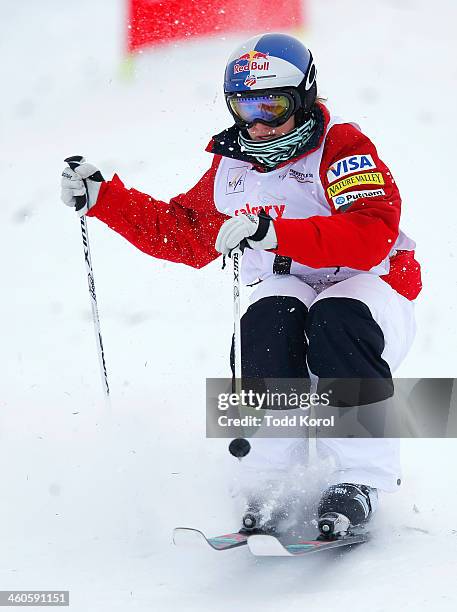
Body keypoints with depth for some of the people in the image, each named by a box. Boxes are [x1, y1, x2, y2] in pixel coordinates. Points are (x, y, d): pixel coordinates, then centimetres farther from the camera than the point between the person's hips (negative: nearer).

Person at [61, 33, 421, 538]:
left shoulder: (342, 148, -12)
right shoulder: (231, 166, 9)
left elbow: (371, 236, -28)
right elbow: (184, 235, 23)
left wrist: (273, 232, -38)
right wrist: (101, 197, 14)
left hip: (367, 289, -4)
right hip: (289, 287, 4)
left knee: (336, 321, -37)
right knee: (268, 321, -31)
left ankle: (360, 478, -35)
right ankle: (270, 472, -31)